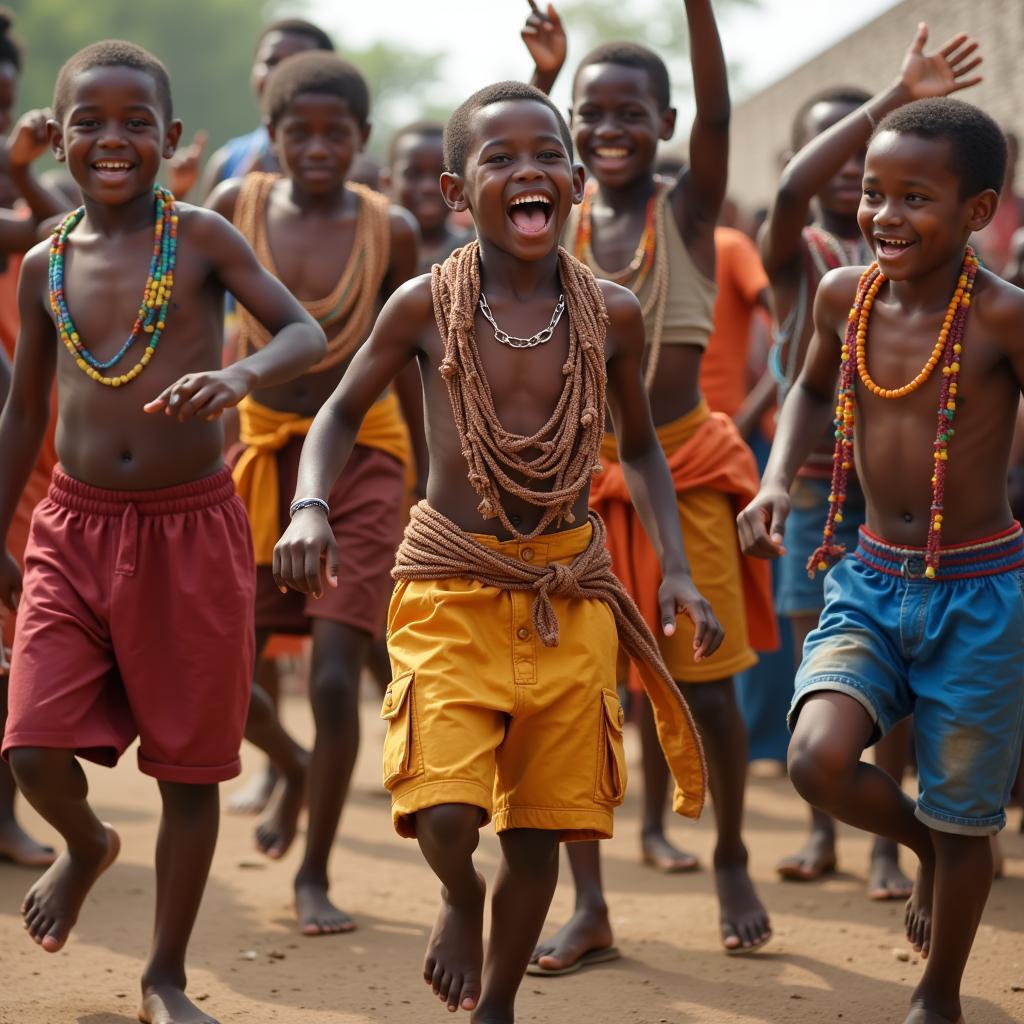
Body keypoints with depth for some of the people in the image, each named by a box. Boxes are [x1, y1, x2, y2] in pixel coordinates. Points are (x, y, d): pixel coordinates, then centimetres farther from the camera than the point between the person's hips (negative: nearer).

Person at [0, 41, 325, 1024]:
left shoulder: (203, 239, -3)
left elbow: (306, 332, -9)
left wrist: (241, 374, -30)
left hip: (192, 529, -2)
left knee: (190, 766, 5)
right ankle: (87, 844, 28)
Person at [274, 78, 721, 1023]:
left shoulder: (611, 315, -1)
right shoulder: (424, 306, -6)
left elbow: (640, 450, 13)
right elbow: (342, 413, 7)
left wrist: (677, 570, 1)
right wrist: (309, 506, -12)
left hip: (571, 597, 2)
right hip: (451, 587, -2)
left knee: (540, 829, 9)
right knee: (444, 814, -18)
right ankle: (460, 898, 19)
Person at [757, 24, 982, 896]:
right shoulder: (793, 250, -3)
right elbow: (795, 188, -25)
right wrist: (893, 98, -30)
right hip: (816, 481, 0)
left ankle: (887, 842, 6)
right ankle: (821, 831, 16)